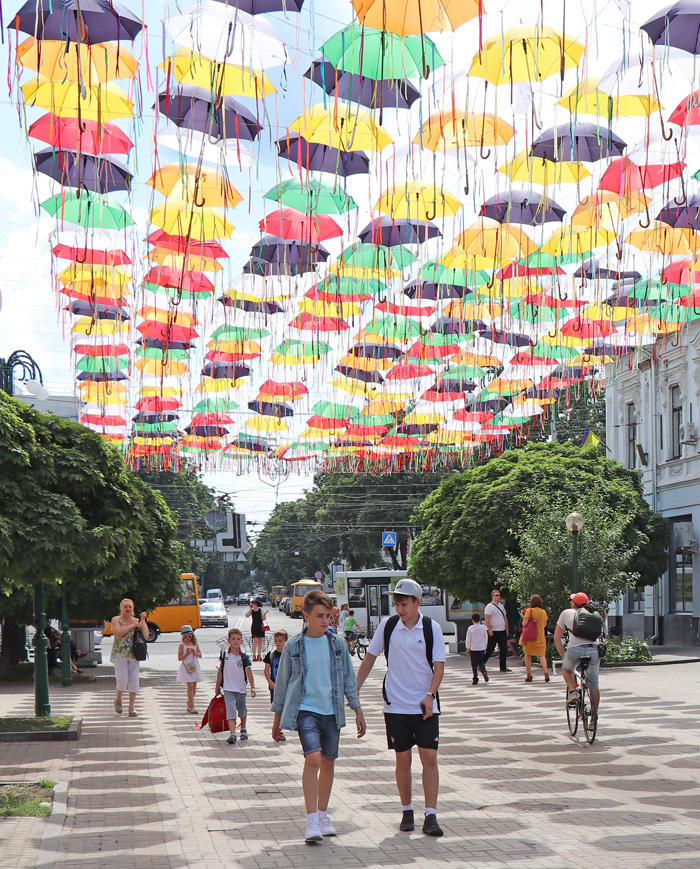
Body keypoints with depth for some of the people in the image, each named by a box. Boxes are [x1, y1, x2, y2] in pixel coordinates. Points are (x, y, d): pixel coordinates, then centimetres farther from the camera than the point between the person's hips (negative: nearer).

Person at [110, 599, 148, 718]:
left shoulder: (137, 620, 12)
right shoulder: (116, 620, 4)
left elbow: (145, 635, 0)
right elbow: (118, 632, -16)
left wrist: (143, 621, -1)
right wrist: (132, 626, -10)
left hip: (134, 655, 3)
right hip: (120, 654, -3)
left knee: (133, 680, -2)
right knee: (122, 679, -14)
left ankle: (131, 707, 4)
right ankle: (118, 700, 14)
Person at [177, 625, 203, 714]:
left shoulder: (195, 644, 6)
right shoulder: (182, 645, -5)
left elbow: (200, 655, 5)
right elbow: (179, 658, -7)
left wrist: (194, 652, -14)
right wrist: (187, 653, -20)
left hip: (195, 667, 4)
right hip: (186, 668, -4)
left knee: (194, 686, 8)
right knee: (190, 686, -8)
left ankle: (189, 702, 28)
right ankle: (191, 706, -7)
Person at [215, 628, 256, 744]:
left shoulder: (244, 657, -7)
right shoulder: (224, 655, -3)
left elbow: (249, 672, -9)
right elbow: (220, 671, 6)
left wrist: (252, 687, -17)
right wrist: (218, 687, 10)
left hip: (241, 688, 1)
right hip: (228, 688, -1)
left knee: (242, 710, 17)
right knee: (230, 710, -14)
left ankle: (243, 730, 40)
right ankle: (232, 734, -21)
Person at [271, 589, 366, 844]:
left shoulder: (337, 644, 4)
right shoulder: (293, 646, -3)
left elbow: (349, 679, 12)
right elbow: (282, 682, 6)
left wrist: (358, 711, 10)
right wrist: (277, 718, 11)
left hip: (332, 712, 3)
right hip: (305, 710, -3)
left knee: (328, 763, 10)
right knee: (313, 758, -19)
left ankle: (323, 814, 26)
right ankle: (311, 820, -16)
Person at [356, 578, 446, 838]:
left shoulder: (431, 628, -4)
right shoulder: (387, 626, 0)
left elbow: (439, 666, -5)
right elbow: (370, 658, 9)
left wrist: (430, 695, -19)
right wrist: (354, 689, 6)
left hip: (425, 706, -1)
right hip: (395, 706, 1)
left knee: (429, 757, -7)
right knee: (402, 759, 5)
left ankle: (431, 816, -5)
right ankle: (407, 811, 20)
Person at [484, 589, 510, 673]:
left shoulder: (501, 606, 16)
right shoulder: (489, 606, -7)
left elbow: (505, 618, 22)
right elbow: (486, 619, -15)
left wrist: (506, 629, 17)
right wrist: (490, 630, -23)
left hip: (502, 632, 7)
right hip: (493, 632, -7)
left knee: (504, 650, 4)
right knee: (489, 650, -3)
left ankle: (503, 668, 10)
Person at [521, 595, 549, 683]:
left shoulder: (529, 611, -10)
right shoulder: (543, 612, 2)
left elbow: (524, 623, -13)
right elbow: (544, 625, 11)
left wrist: (524, 618, 7)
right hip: (540, 637, 3)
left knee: (528, 655, 10)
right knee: (542, 655, 6)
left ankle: (529, 675, 10)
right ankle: (545, 671, -17)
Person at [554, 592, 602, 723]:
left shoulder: (566, 613, 20)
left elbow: (557, 639, 19)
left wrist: (564, 657, 25)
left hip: (575, 649, -2)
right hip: (594, 649, 2)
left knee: (566, 669, 29)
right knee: (593, 684, 15)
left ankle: (573, 691, 6)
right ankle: (594, 716, 16)